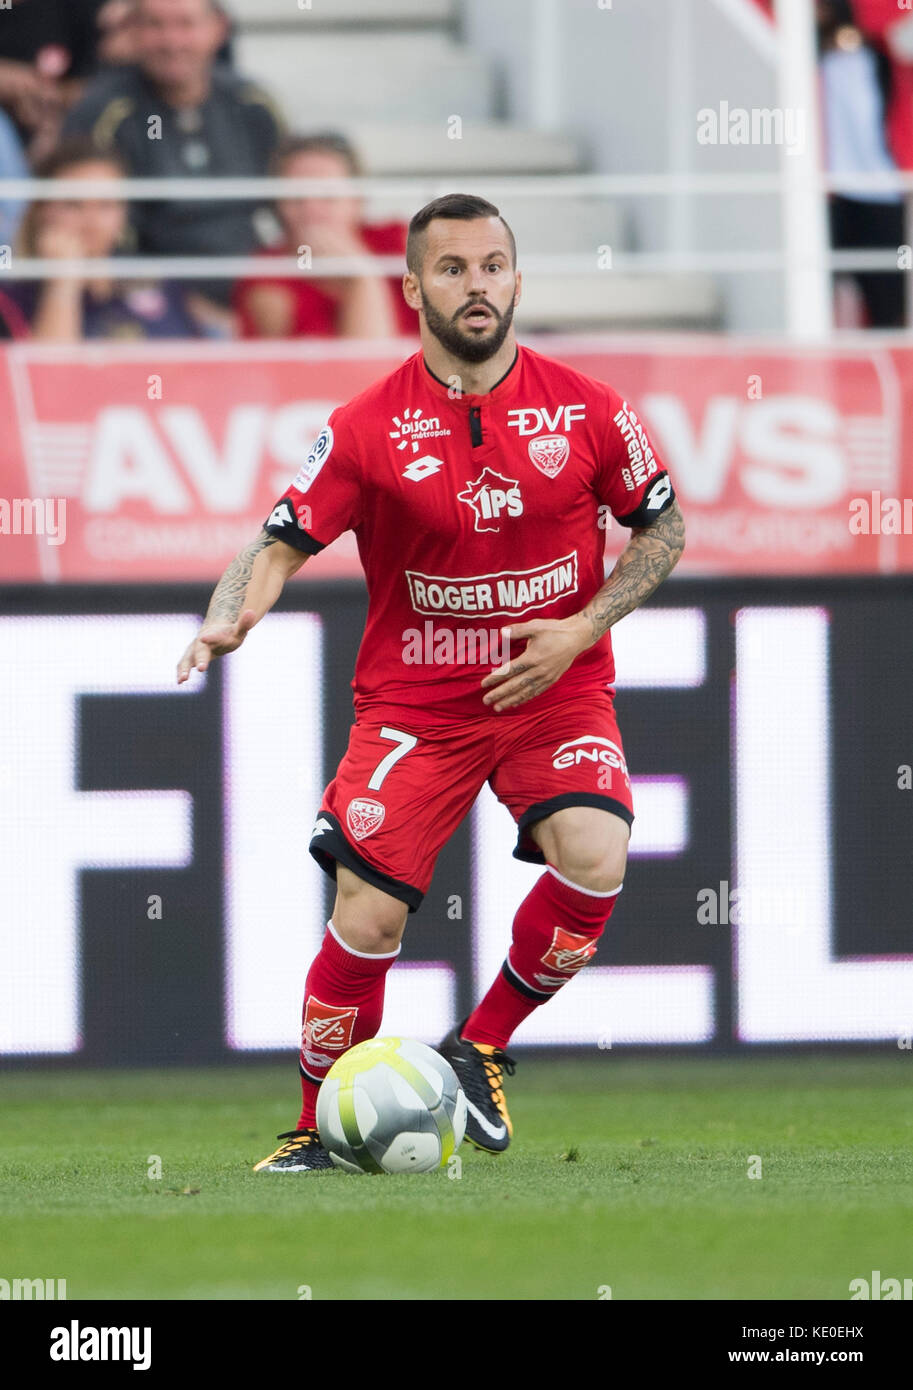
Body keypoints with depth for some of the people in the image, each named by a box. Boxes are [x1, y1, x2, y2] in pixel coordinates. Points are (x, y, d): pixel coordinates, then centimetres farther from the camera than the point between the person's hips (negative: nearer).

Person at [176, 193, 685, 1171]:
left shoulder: (587, 410, -4)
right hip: (413, 701, -1)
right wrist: (229, 618, -27)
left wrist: (584, 627, -6)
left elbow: (661, 526, 8)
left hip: (554, 686, 1)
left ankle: (480, 1051, -2)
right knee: (367, 917, -12)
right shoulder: (368, 428, -8)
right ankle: (321, 1129, 8)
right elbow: (282, 543, -6)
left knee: (593, 861, -25)